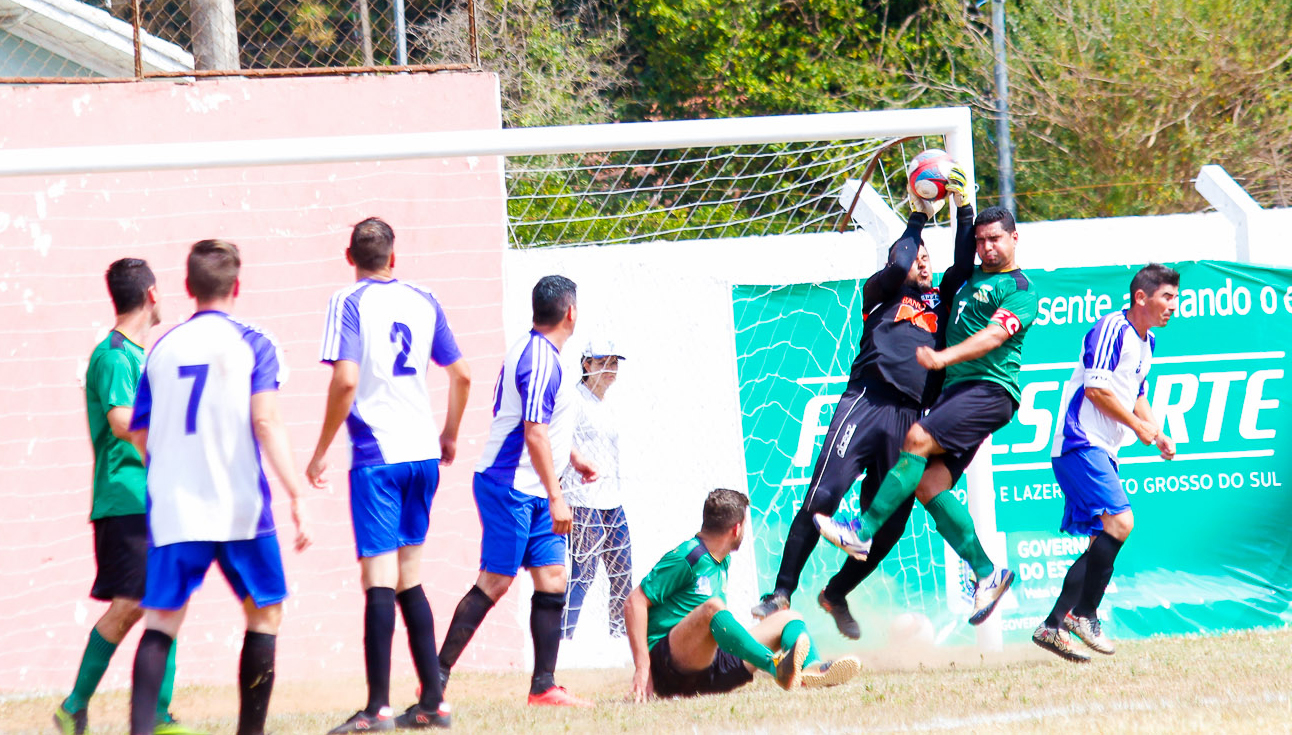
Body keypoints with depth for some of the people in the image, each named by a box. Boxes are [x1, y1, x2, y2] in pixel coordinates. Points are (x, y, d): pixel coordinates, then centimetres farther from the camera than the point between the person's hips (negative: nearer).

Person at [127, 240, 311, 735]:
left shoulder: (163, 348, 10)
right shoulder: (252, 344, -1)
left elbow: (140, 435, 13)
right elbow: (265, 422, -13)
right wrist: (296, 494, -14)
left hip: (172, 509, 3)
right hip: (240, 506, -2)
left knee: (161, 620, 2)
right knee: (265, 612, 13)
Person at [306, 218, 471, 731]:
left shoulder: (349, 303, -6)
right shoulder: (423, 301, 10)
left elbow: (345, 380, -16)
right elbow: (461, 374, 14)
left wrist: (321, 451, -8)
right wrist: (449, 436, 28)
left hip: (376, 457, -5)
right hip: (423, 454, 5)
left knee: (379, 579, -7)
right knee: (409, 578, 14)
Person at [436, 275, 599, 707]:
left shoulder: (535, 351, 15)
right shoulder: (541, 360, -17)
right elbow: (535, 433, -22)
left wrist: (572, 457, 42)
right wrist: (556, 497, -23)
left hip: (532, 493, 10)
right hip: (511, 487, -10)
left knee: (552, 579, 4)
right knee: (495, 582, -10)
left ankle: (544, 686, 4)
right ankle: (436, 679, -6)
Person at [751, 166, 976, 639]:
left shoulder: (939, 302, 26)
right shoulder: (882, 294, 15)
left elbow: (964, 266, 17)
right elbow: (898, 267, -3)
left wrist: (964, 209, 12)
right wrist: (918, 218, 8)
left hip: (909, 417, 4)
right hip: (866, 401, -4)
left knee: (892, 520, 0)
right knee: (823, 496, -16)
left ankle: (836, 594, 20)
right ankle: (782, 592, -13)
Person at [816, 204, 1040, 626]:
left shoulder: (1020, 291, -1)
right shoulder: (968, 278, 23)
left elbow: (994, 336, -17)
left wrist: (943, 357, -29)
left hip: (990, 389, -8)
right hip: (956, 388, 8)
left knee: (918, 439, -25)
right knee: (928, 483, -6)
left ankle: (863, 532, -27)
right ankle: (986, 573, -2)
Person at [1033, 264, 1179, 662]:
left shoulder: (1147, 342, 18)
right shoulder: (1111, 329, -12)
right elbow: (1095, 389, -18)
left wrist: (1159, 435, 13)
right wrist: (1138, 426, -11)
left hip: (1102, 450, 10)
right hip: (1080, 443, -10)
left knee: (1103, 543, 6)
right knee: (1119, 521, -21)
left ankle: (1053, 626, 8)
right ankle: (1084, 614, -14)